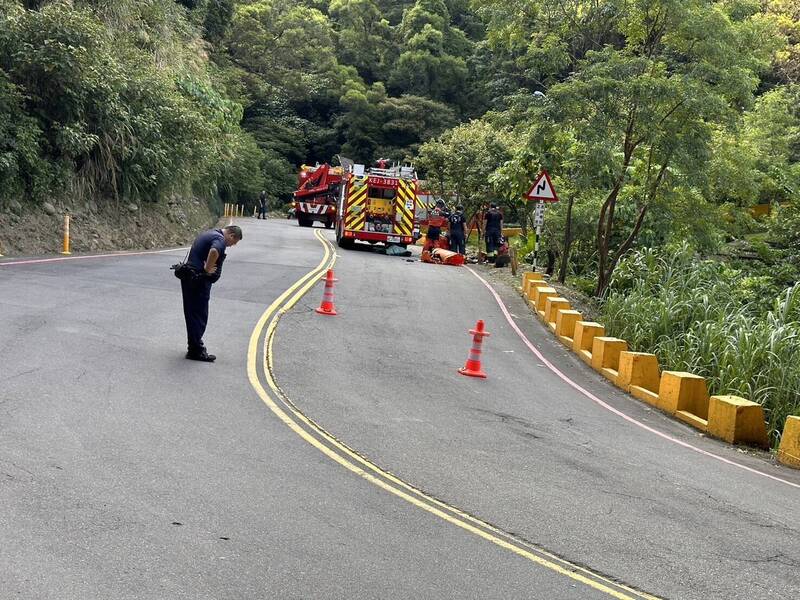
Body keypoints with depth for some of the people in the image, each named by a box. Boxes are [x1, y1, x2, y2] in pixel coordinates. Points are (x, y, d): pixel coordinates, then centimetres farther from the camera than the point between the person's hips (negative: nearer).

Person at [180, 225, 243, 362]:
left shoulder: (209, 234, 18)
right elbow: (214, 251, -37)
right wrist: (208, 269, -23)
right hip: (199, 280, -10)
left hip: (189, 277, 10)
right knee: (199, 315, -3)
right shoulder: (220, 239, -14)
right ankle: (196, 351, 1)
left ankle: (195, 344, 30)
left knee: (192, 313, 18)